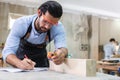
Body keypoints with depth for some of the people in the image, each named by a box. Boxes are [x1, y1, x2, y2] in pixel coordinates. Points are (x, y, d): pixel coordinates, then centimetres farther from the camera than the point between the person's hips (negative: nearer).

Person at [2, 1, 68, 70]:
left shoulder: (58, 27, -23)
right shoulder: (21, 23, -27)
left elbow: (62, 47, -34)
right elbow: (8, 51, -31)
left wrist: (61, 53, -57)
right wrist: (20, 64, -51)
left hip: (41, 58, 0)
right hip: (22, 58, 0)